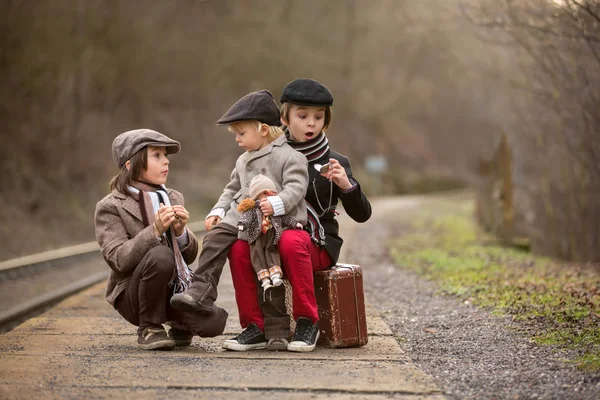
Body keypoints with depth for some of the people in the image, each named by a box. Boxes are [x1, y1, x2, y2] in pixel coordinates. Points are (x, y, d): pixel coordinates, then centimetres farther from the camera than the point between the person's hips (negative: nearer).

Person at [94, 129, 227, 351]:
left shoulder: (173, 198, 11)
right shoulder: (110, 207, -6)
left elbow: (189, 256, 10)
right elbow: (118, 259, -18)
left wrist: (181, 231, -12)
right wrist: (155, 230, -27)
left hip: (176, 288, 4)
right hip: (132, 295, -4)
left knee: (213, 322, -23)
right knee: (160, 255, -34)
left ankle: (181, 325, 14)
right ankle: (148, 329, -12)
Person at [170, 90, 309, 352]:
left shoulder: (289, 157, -3)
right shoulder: (243, 161, 24)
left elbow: (295, 187, -15)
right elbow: (232, 189, 29)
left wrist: (277, 203, -32)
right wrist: (218, 211, 13)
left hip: (279, 220, -7)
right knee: (216, 236, -13)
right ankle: (201, 293, -14)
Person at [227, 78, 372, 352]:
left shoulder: (334, 163, 5)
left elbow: (361, 214, -1)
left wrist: (346, 185, -20)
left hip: (317, 244, -3)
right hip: (271, 239, 3)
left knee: (291, 241, -37)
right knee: (239, 248, -28)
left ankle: (307, 322, -24)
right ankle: (256, 324, -17)